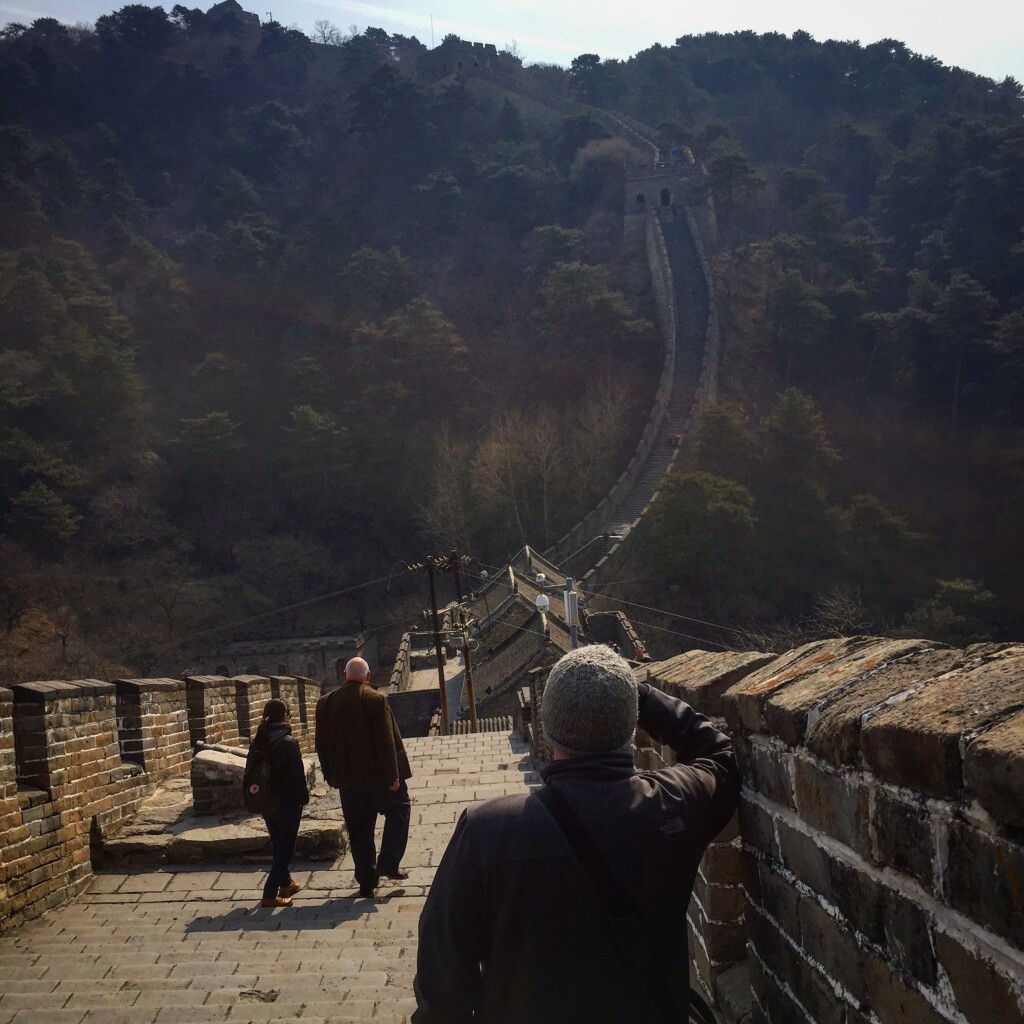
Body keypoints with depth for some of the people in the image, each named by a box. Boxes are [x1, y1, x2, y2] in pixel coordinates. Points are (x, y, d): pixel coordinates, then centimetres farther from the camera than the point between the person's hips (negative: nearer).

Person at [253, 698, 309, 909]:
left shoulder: (257, 743, -1)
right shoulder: (289, 742, -19)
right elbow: (298, 775, -18)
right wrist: (303, 798, -3)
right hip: (288, 803, -6)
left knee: (279, 844, 23)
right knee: (286, 848, 4)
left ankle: (286, 883, 38)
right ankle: (270, 895, 0)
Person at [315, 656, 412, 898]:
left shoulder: (325, 703, 2)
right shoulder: (375, 699, -13)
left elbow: (322, 744, 7)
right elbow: (386, 741, -14)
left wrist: (331, 776, 16)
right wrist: (393, 775, -8)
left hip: (348, 779, 4)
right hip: (377, 775, -4)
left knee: (359, 830, 11)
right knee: (399, 809, 17)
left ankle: (366, 882, 14)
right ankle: (388, 863, 7)